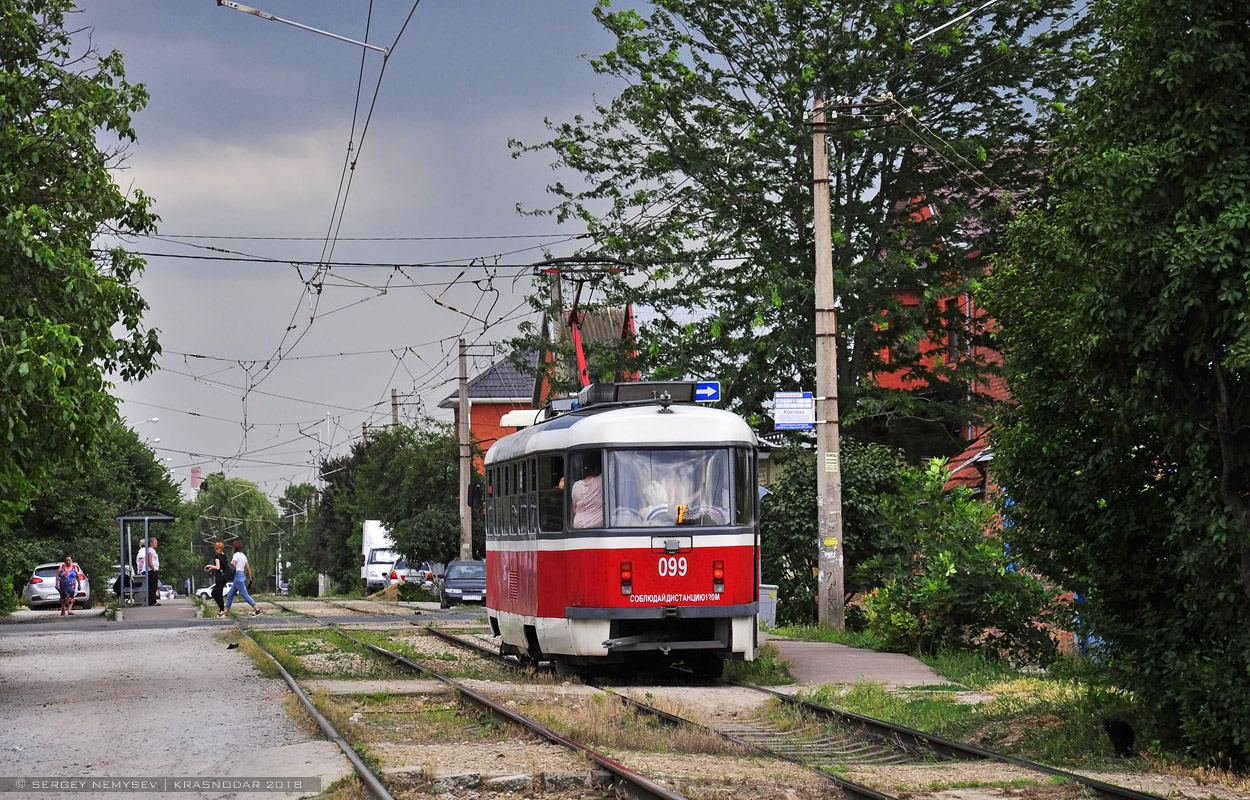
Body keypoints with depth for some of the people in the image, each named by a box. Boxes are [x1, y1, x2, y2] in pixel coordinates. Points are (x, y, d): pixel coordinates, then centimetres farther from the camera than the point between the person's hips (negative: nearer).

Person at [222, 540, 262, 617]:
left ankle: (257, 609, -13)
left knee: (245, 595, -9)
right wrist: (250, 578, 17)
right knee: (230, 594, 14)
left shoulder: (236, 555, -11)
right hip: (242, 575, 9)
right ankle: (226, 611, 16)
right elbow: (248, 567, 14)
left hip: (237, 575, -9)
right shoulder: (243, 556, 13)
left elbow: (233, 567, -19)